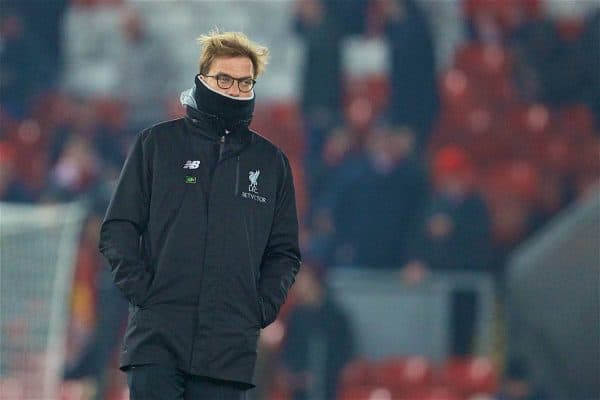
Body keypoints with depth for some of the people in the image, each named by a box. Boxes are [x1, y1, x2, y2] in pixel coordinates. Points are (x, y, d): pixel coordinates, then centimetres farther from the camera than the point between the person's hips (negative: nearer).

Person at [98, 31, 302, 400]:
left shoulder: (271, 162, 15)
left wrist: (263, 306, 2)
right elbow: (119, 227, 7)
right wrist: (139, 287, -7)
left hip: (229, 349, 2)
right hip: (157, 339, -2)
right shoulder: (158, 144, 8)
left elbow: (284, 252, 19)